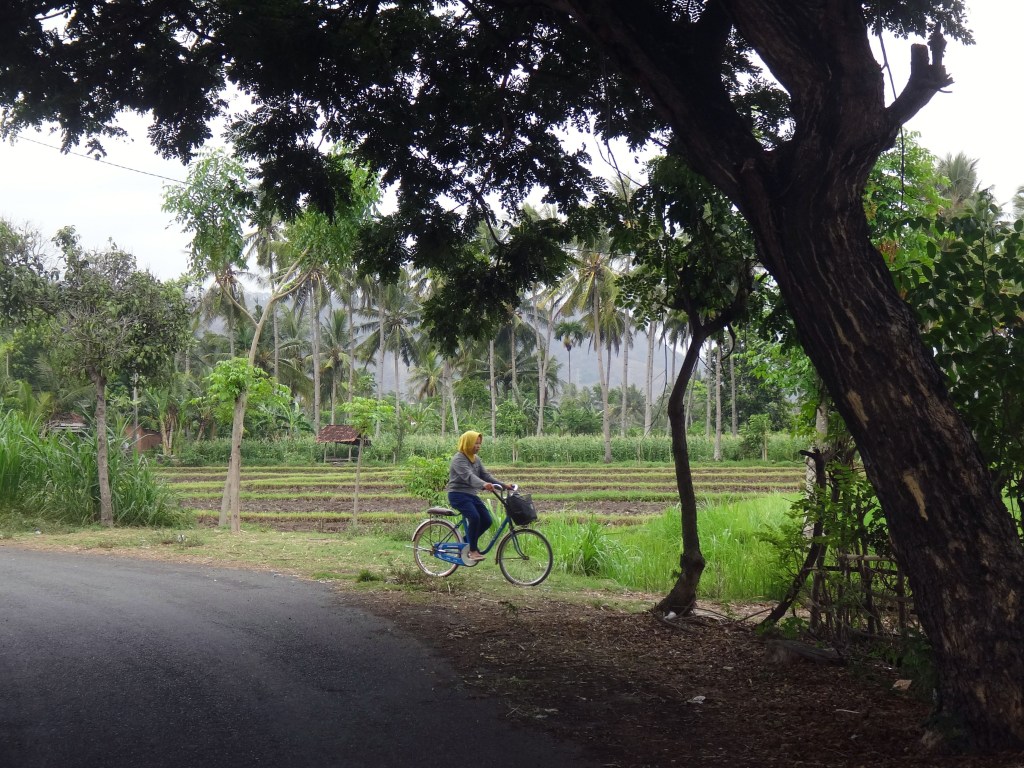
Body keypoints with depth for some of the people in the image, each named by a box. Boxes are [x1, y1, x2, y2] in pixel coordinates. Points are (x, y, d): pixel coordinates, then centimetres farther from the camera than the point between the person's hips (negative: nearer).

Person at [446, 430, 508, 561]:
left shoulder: (476, 459, 14)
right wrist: (483, 485, -47)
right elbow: (469, 476, -30)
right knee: (474, 517, -29)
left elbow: (485, 475, 7)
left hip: (472, 495, 8)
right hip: (458, 495, -8)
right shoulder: (458, 459, -14)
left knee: (487, 521, -4)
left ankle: (468, 541, 17)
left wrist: (503, 485, -7)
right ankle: (473, 550, -17)